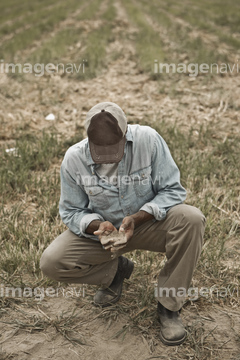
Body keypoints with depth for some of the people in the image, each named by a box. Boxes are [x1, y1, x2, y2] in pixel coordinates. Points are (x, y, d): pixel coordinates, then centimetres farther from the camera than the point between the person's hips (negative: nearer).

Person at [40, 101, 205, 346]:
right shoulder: (73, 159, -17)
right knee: (51, 263, -20)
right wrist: (96, 226, -28)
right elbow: (71, 212, -5)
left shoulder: (148, 140, -22)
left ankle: (169, 306, -14)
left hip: (148, 223, -1)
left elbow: (172, 190, -16)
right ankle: (115, 269, 9)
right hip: (100, 230, 1)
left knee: (191, 219, -31)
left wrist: (137, 218, -31)